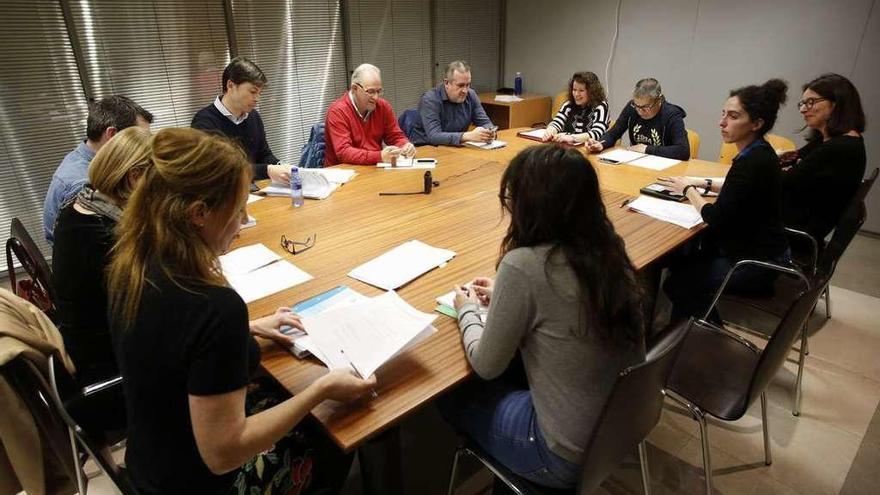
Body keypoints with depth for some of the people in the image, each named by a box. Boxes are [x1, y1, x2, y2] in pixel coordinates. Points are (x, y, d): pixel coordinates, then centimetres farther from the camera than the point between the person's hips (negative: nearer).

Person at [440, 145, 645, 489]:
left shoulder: (523, 265, -27)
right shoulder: (608, 248, -6)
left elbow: (487, 367, -15)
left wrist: (467, 311, 3)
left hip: (569, 454, -7)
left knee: (452, 395, 17)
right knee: (507, 379, 26)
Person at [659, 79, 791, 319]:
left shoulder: (752, 162, -27)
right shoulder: (760, 152, 1)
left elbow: (715, 218, -23)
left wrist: (688, 190, -8)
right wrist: (703, 183, 9)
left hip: (756, 263, -9)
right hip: (760, 248, 9)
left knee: (677, 279, 2)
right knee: (682, 258, 19)